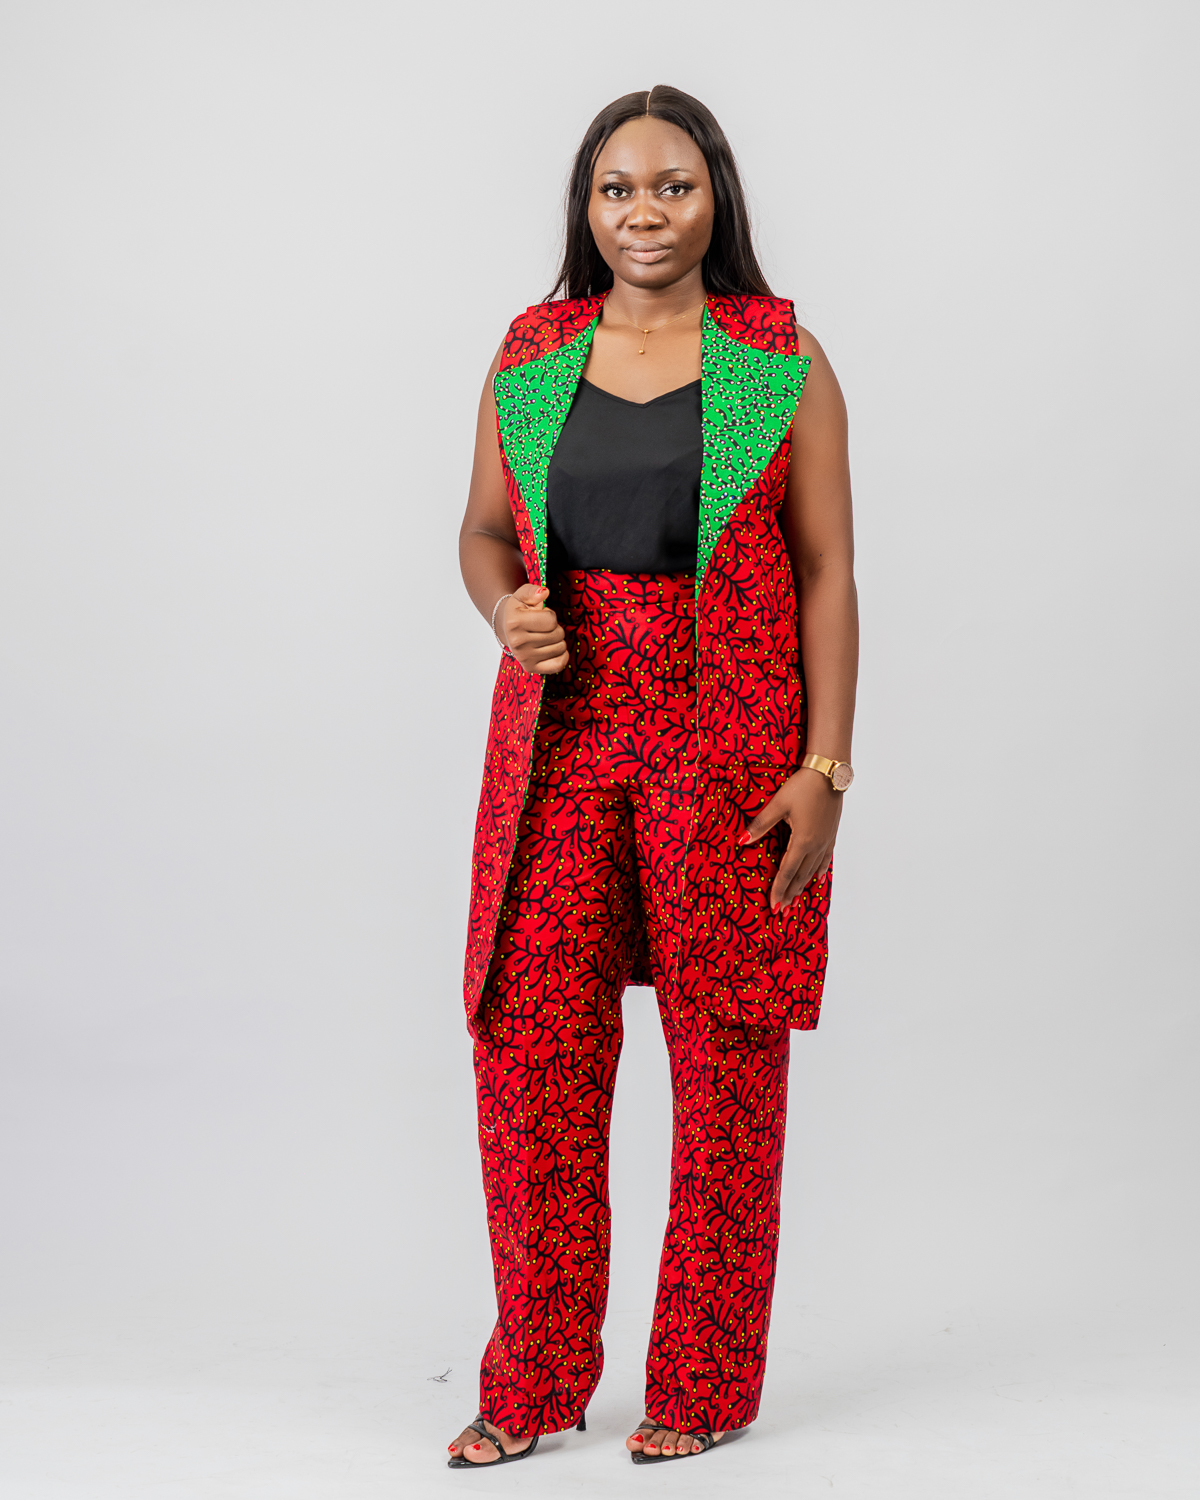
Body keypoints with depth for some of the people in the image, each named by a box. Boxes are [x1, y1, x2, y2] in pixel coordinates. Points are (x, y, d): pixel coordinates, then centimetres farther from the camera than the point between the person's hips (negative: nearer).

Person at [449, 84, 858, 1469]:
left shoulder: (784, 363, 1)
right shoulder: (528, 357, 9)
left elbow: (828, 573, -1)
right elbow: (483, 528, 16)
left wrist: (825, 768, -9)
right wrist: (504, 608, -7)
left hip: (730, 747, -2)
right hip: (561, 737, 3)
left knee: (726, 1058, 2)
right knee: (530, 1044, 1)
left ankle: (703, 1385, 18)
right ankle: (534, 1382, 17)